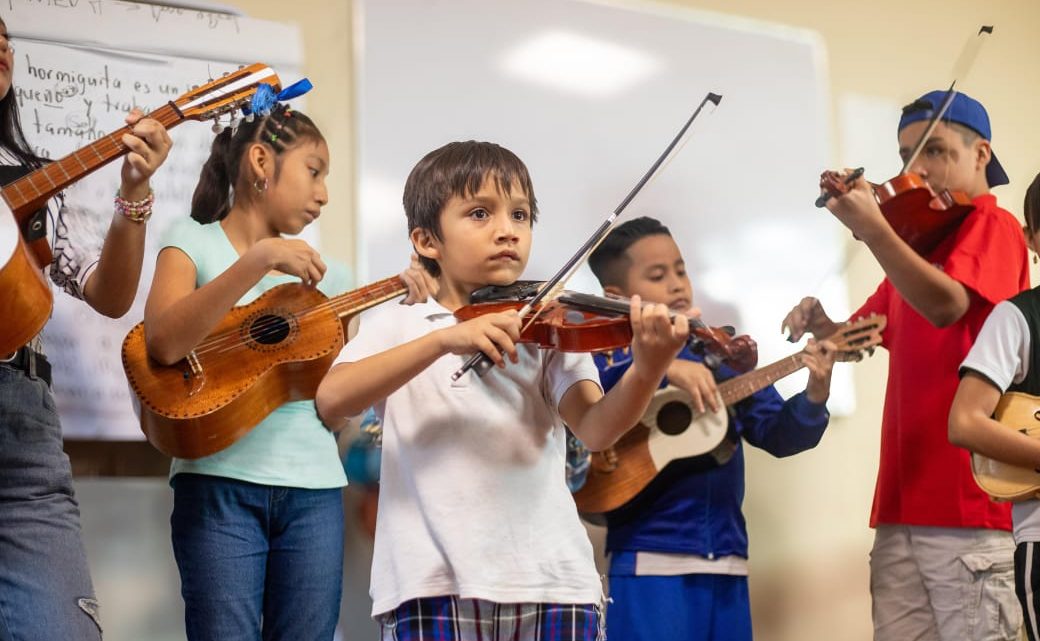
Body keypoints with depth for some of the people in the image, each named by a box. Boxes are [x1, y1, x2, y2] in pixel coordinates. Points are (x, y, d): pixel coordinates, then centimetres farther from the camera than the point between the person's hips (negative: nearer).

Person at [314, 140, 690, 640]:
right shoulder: (393, 325, 8)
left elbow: (595, 427, -6)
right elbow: (330, 401, -11)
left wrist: (646, 371, -26)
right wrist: (445, 339, -22)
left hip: (550, 579, 1)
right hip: (434, 584, -1)